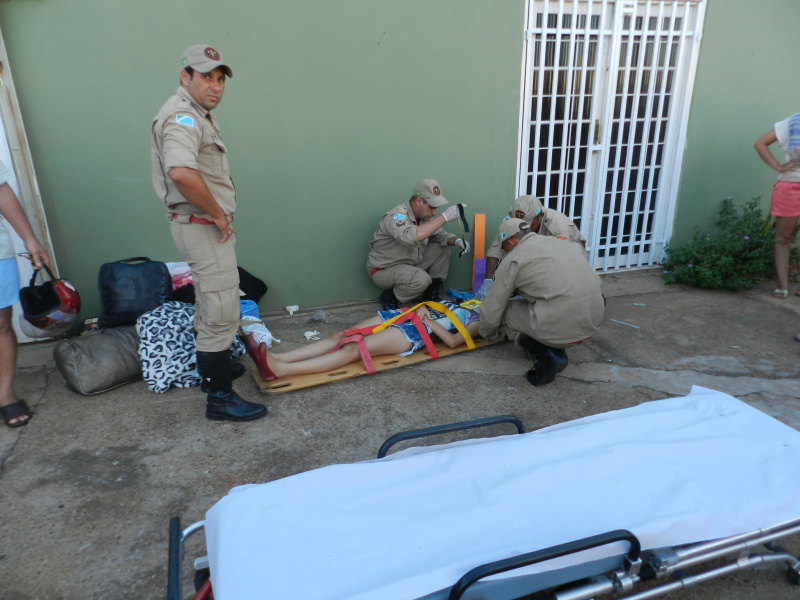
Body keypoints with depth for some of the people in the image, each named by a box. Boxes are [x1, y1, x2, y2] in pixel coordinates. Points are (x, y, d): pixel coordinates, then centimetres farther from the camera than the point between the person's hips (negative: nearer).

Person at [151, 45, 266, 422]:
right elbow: (182, 172, -38)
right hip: (202, 227, -11)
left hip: (206, 225, 11)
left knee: (210, 304, 23)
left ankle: (211, 368, 41)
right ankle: (220, 398, 3)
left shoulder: (197, 114, 15)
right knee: (221, 314, -6)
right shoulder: (182, 117, -19)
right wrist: (219, 214, -25)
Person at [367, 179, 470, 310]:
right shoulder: (397, 216, -28)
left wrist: (456, 241, -13)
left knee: (441, 249, -1)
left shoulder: (424, 215, -2)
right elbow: (411, 237, -48)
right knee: (422, 279, -33)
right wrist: (444, 217, -44)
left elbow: (439, 235, 11)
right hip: (383, 270, -8)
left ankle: (430, 295, 8)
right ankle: (389, 298, -6)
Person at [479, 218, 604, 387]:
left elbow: (491, 308, 9)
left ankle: (546, 355, 2)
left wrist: (488, 334, 29)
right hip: (594, 321, 7)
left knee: (503, 310, 14)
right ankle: (555, 350, 18)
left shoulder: (513, 259, 3)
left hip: (561, 326, -7)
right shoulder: (563, 243, 20)